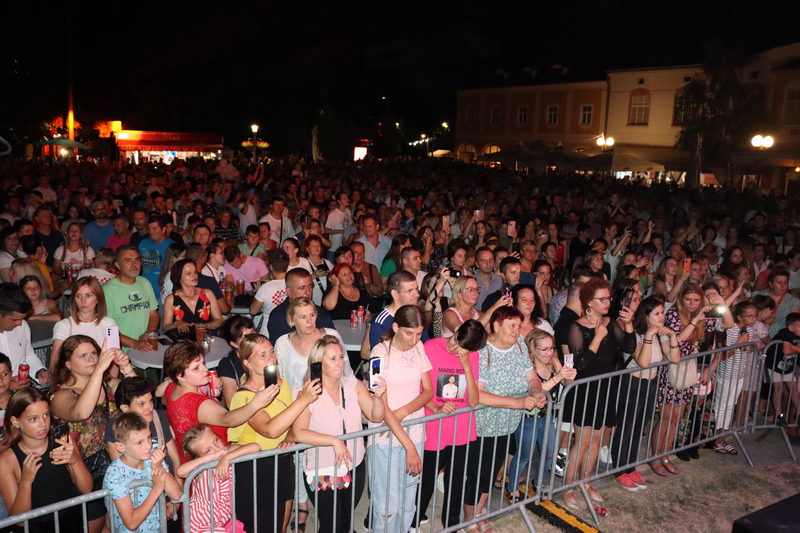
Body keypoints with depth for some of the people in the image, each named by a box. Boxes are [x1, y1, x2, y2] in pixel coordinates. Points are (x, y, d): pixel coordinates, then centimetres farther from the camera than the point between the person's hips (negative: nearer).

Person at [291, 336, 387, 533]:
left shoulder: (353, 385, -5)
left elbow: (376, 417, -6)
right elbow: (299, 433, -29)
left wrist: (378, 397, -25)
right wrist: (334, 441, -31)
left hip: (354, 468, 4)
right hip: (322, 474, -4)